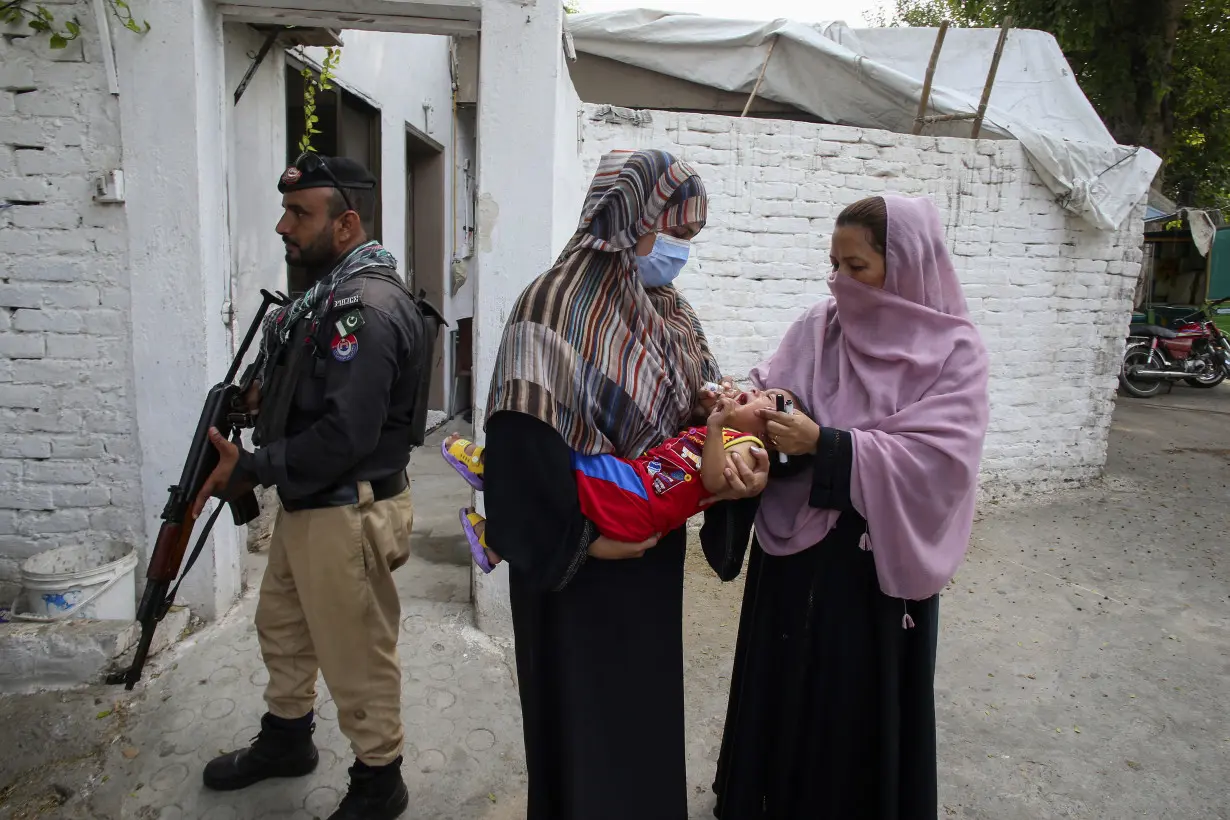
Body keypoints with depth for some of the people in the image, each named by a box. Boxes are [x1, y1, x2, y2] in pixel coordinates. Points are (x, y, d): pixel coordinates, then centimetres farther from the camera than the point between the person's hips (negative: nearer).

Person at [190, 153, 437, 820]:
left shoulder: (368, 306, -23)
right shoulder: (329, 290, 9)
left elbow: (346, 434, -28)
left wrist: (250, 468, -18)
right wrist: (266, 391, 3)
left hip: (346, 514, -10)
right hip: (305, 501, 10)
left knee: (356, 657, 6)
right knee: (282, 626, 26)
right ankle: (286, 738, 49)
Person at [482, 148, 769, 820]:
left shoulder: (668, 310, 6)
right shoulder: (558, 305, -18)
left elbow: (705, 406, 6)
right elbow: (523, 442, -22)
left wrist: (742, 459, -15)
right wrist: (583, 538, -20)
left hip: (655, 553, 7)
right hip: (581, 565, -7)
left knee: (650, 704, 22)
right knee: (586, 713, 11)